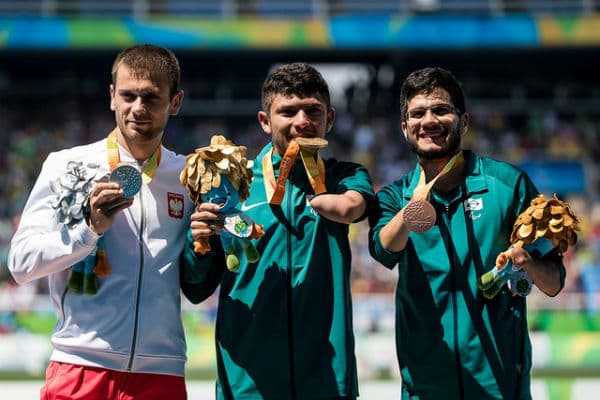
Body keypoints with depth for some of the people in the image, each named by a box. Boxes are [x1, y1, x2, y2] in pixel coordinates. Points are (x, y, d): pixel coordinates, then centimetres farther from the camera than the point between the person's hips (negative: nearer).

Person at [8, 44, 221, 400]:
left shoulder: (188, 178, 9)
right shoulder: (68, 165, 2)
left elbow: (196, 290, 13)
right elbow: (21, 262, -5)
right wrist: (91, 227, -17)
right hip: (80, 370, -2)